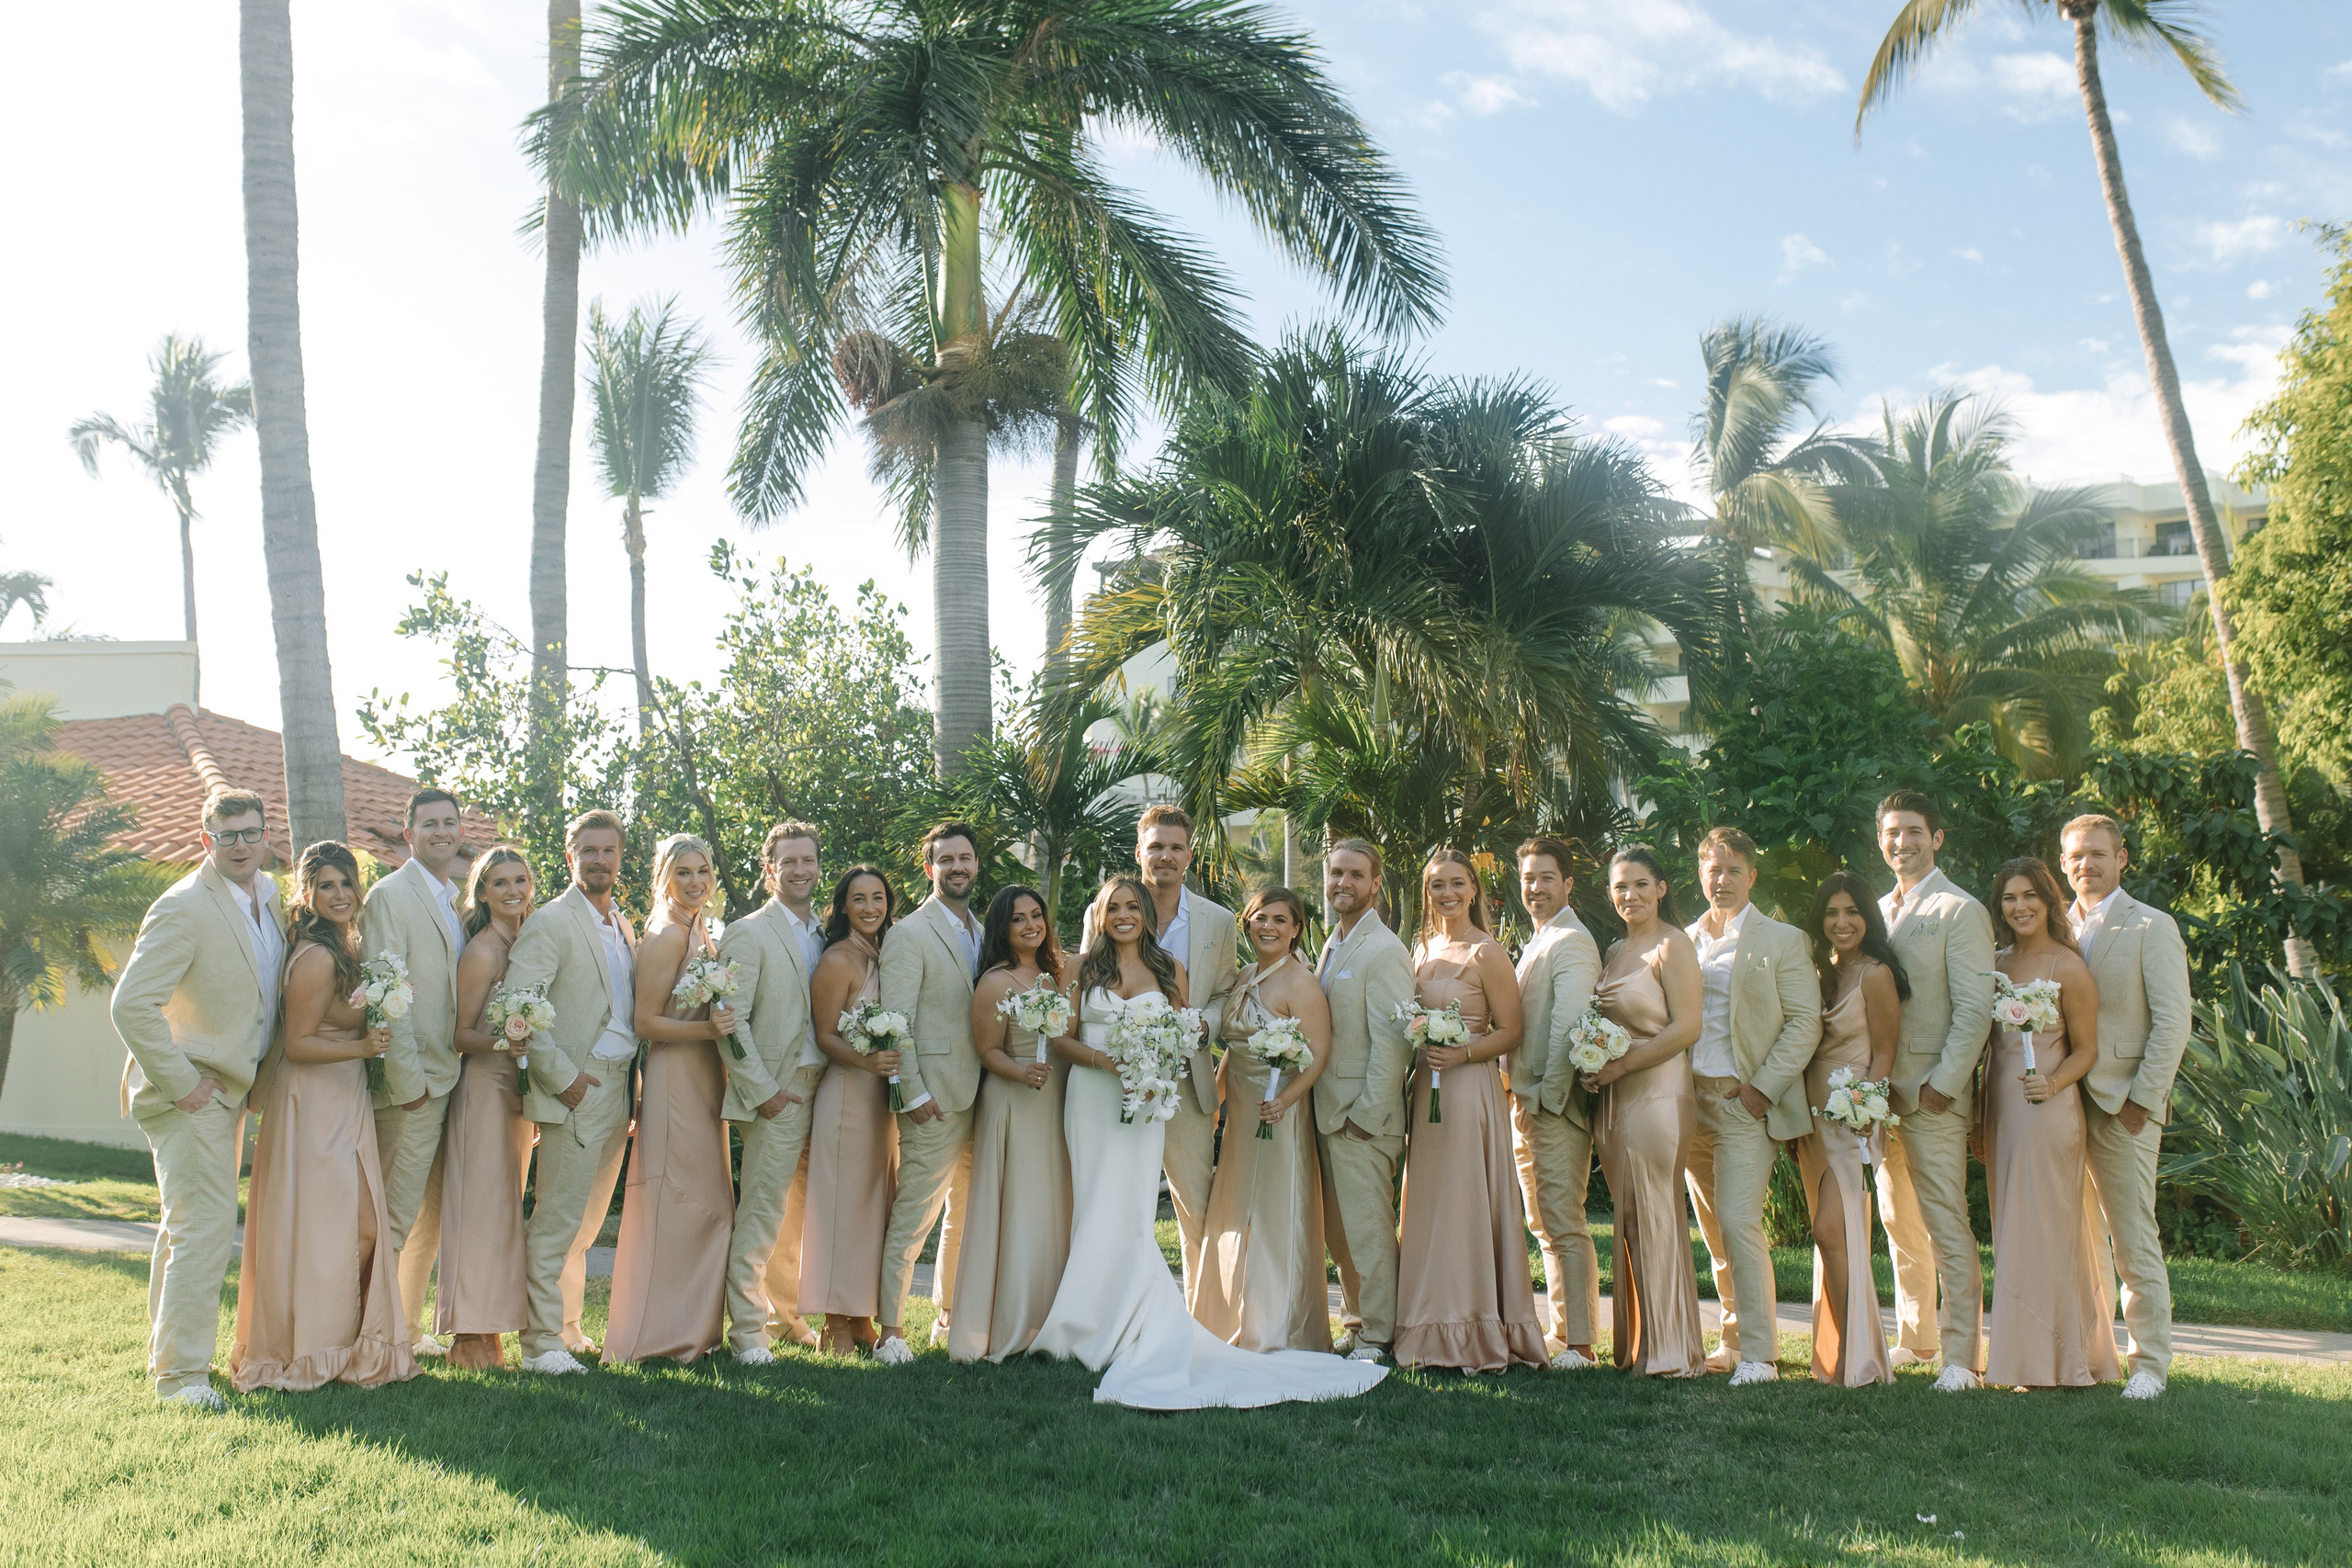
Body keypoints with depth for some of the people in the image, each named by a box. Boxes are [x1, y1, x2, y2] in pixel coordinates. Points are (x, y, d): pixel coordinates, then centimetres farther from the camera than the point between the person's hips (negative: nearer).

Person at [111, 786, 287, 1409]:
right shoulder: (182, 909, -21)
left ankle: (167, 1353, 33)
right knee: (205, 1226, -10)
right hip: (189, 1091, -9)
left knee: (186, 1225, 20)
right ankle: (180, 1373, 1)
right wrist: (179, 1084, -22)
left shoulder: (269, 892, 4)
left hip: (230, 1087, 9)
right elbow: (131, 1004, -26)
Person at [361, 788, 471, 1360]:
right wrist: (408, 1080, -17)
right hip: (414, 1079, -8)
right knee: (396, 1217, -3)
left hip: (452, 1077, 8)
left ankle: (409, 1326, 25)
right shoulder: (390, 895, -9)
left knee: (434, 1217, 15)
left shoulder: (460, 899, 15)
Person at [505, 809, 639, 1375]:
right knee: (557, 1219, -4)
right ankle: (542, 1343, 4)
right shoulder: (550, 921, -8)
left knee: (586, 1221, 15)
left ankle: (567, 1329, 25)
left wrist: (635, 1088, 11)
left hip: (618, 1089, 7)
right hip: (577, 1090, -7)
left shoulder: (625, 926, 16)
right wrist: (562, 1077, -16)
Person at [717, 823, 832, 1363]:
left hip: (824, 1090, 6)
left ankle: (788, 1314, 26)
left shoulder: (824, 934, 15)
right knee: (761, 1215, -4)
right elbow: (731, 1022, -10)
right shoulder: (748, 934, -5)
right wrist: (762, 1090, -13)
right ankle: (747, 1330, 5)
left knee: (802, 1214, 12)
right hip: (777, 1095, -6)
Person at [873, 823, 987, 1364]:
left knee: (968, 1216, 15)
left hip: (983, 1096, 8)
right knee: (913, 1217, -5)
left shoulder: (983, 934, 16)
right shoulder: (909, 934, -6)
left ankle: (949, 1319, 27)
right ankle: (891, 1331, 3)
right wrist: (913, 1092, -18)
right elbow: (896, 1021, -12)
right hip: (936, 1096, -7)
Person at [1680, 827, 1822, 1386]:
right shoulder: (1684, 941, 13)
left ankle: (1759, 1354, -7)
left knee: (1739, 1225, -13)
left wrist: (1763, 1088, -12)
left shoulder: (1782, 941, 0)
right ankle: (1734, 1341, 22)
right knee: (1714, 1232, 11)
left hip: (1747, 1103, -5)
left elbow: (1805, 1023, -5)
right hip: (1692, 1102, 5)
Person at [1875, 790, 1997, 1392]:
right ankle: (1914, 1339, 24)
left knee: (1946, 1225, -6)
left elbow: (1974, 1009, -10)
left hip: (1934, 1092, -7)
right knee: (1899, 1223, 13)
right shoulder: (1877, 912, 15)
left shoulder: (1960, 911, -5)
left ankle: (1962, 1357, -1)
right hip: (1881, 1090, 7)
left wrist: (1942, 1083, -15)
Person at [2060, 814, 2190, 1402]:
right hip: (2063, 1101, 5)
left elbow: (2172, 1023, -5)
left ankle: (2149, 1364, 6)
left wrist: (2143, 1098, -11)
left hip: (2123, 1104, -4)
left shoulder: (2152, 928, 0)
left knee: (2134, 1240, -3)